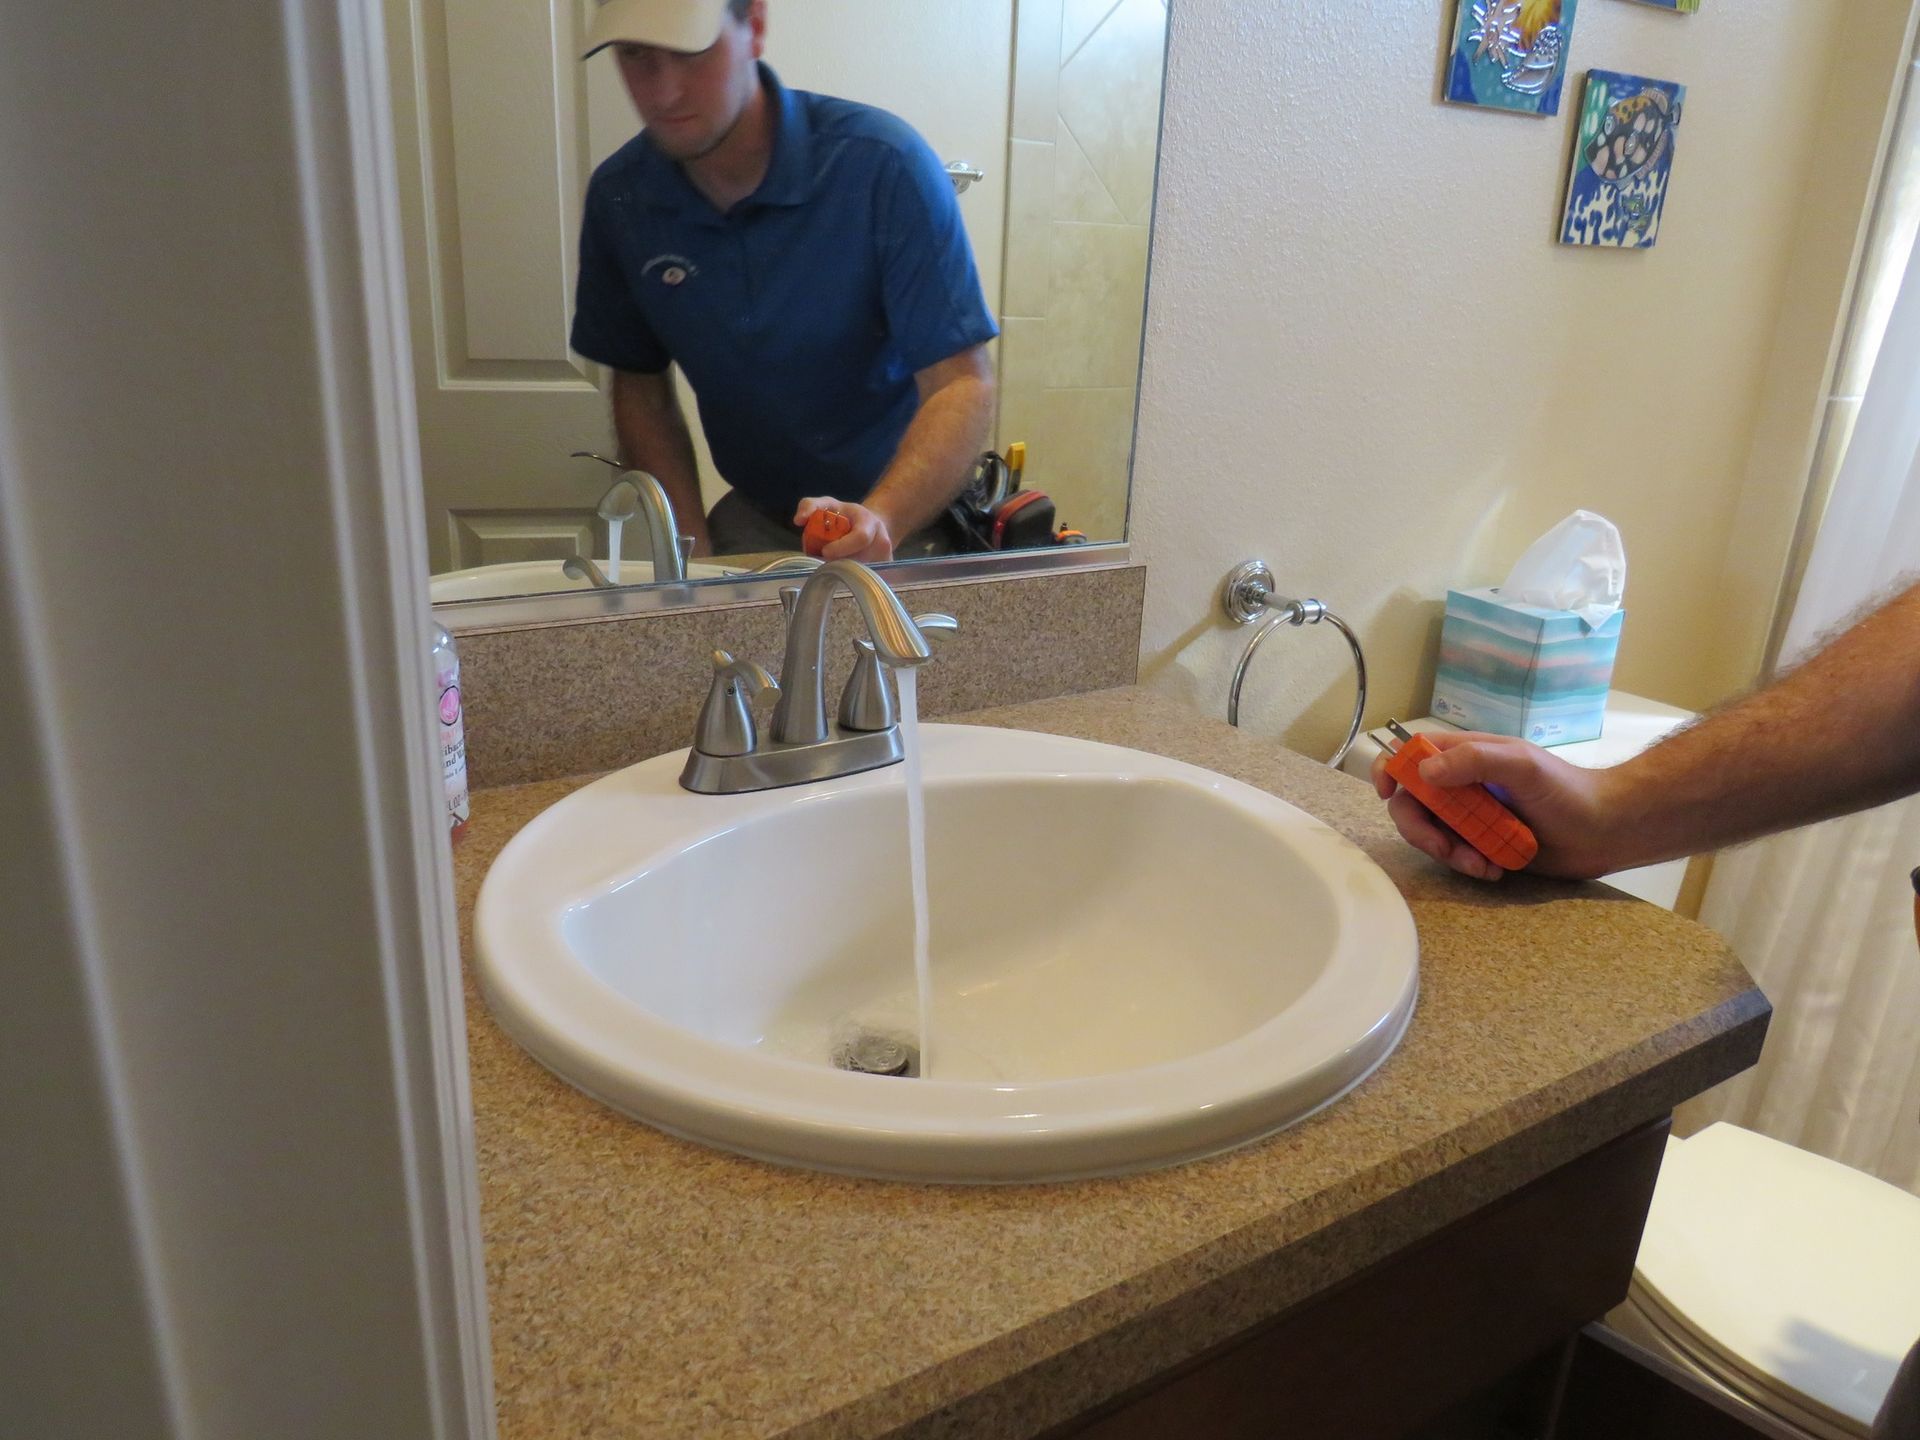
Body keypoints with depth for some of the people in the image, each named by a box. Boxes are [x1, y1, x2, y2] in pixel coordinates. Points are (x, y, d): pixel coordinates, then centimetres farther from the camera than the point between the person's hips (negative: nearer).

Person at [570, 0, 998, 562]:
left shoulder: (884, 165, -18)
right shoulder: (618, 198, -5)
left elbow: (963, 385, -21)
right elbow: (639, 383, 5)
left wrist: (881, 521, -38)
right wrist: (692, 545, -7)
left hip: (910, 516, -3)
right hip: (753, 521, 3)